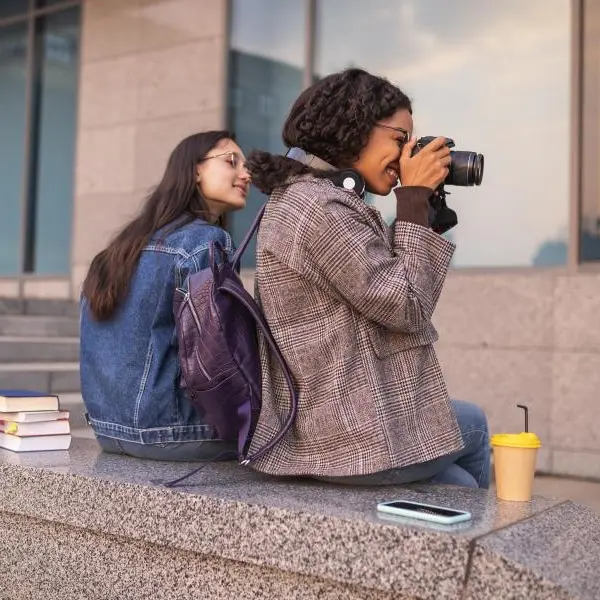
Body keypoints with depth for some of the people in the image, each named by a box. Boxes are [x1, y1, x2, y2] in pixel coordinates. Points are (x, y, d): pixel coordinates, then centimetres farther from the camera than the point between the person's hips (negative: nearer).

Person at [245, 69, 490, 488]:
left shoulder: (304, 196, 12)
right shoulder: (320, 207, -21)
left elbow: (388, 286, 15)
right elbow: (407, 306, -19)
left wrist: (419, 204, 6)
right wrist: (415, 198, -13)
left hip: (323, 419, 9)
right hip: (352, 433, -9)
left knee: (459, 483, 19)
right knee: (474, 427, 18)